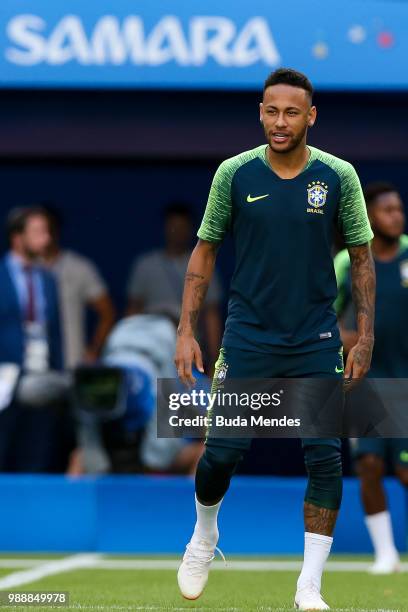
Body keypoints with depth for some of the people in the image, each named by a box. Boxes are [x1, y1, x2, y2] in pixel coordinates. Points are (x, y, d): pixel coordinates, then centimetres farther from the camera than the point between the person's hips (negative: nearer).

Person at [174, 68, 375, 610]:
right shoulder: (235, 174, -3)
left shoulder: (338, 176, -3)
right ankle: (204, 536, 30)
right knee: (223, 451, -2)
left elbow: (362, 257, 5)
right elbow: (205, 251, 6)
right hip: (248, 337, 0)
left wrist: (365, 336, -2)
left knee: (325, 458, -6)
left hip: (317, 341, 0)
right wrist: (186, 331, 0)